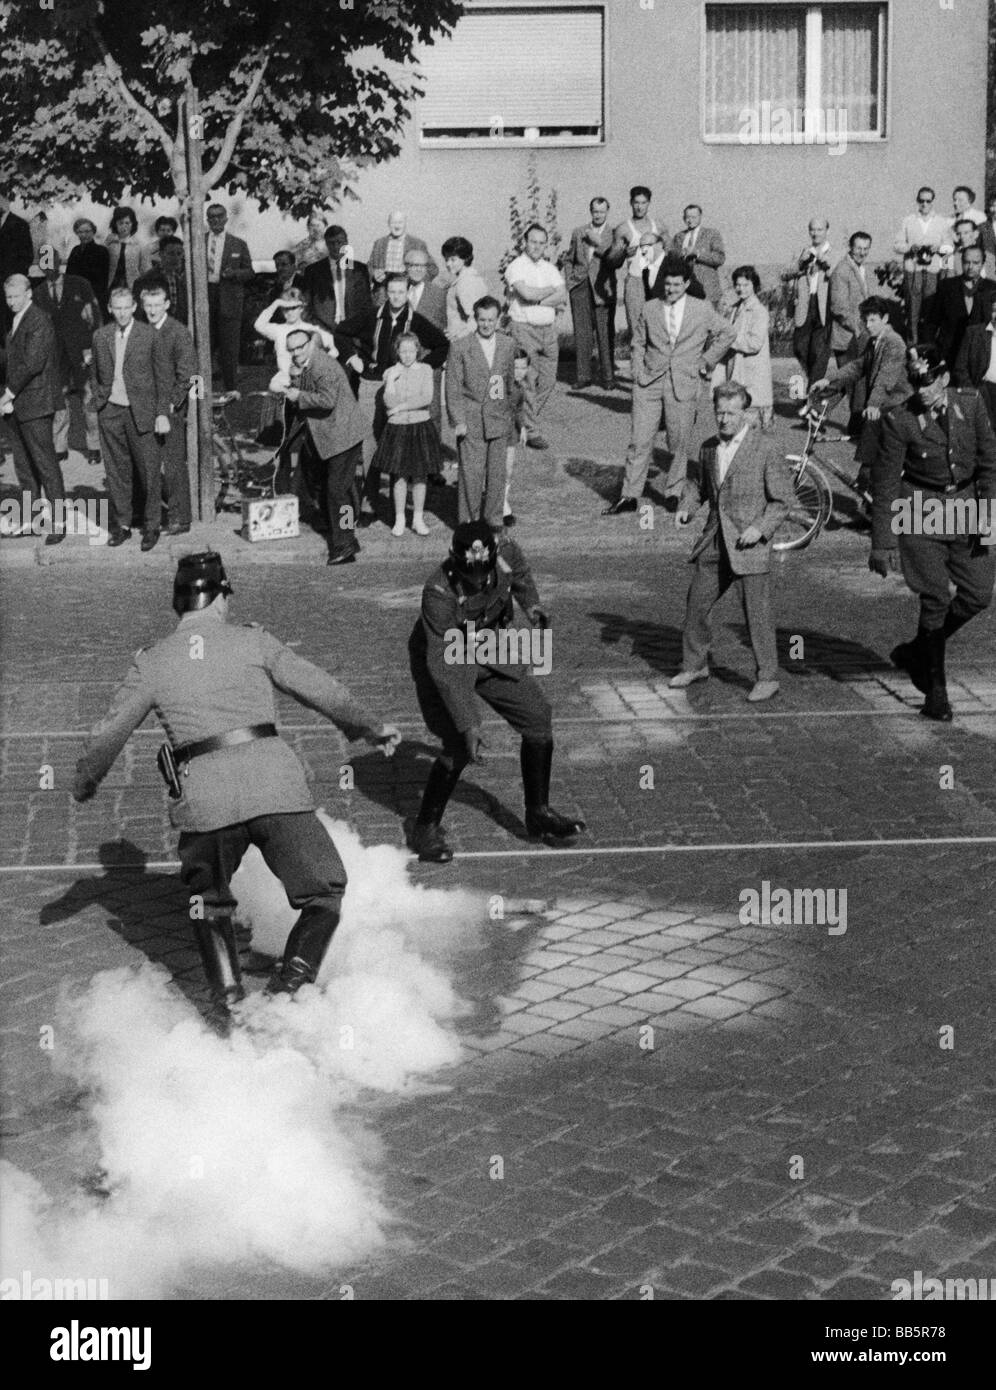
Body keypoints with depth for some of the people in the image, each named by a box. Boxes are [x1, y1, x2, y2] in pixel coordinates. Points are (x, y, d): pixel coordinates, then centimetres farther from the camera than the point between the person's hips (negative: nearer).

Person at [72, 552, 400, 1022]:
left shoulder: (151, 662, 13)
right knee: (324, 891, 12)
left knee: (208, 900, 25)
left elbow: (108, 733, 20)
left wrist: (84, 784, 38)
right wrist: (371, 728, 26)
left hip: (203, 794, 2)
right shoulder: (252, 639, 10)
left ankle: (228, 1000, 13)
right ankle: (291, 987, -5)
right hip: (273, 780, -1)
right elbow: (319, 689, 12)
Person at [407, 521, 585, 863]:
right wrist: (467, 724, -37)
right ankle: (425, 829, 0)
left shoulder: (506, 551, -23)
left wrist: (532, 606, -10)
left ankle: (538, 815, 22)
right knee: (459, 745, -19)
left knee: (538, 719, 5)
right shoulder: (439, 592, -36)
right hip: (444, 656, -6)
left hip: (491, 649, 6)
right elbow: (442, 665, -34)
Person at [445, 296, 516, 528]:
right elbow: (453, 389, -5)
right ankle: (468, 522, 7)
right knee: (471, 473, -4)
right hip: (471, 421, -3)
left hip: (499, 421, 3)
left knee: (496, 473, 7)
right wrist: (458, 421, -12)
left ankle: (494, 520, 19)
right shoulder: (460, 348, -5)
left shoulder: (508, 345, 6)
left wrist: (511, 415, 18)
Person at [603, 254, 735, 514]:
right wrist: (638, 373, 5)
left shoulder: (702, 310, 2)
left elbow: (727, 334, 14)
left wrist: (706, 361, 10)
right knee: (639, 441, -3)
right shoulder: (650, 309, 6)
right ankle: (629, 496, 2)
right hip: (649, 382, 1)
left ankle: (675, 494, 19)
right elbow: (638, 343, 15)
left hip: (683, 384, -1)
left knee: (679, 443, 4)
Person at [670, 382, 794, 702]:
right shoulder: (709, 448, 8)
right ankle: (694, 665, 28)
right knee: (697, 603, 11)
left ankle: (767, 677, 8)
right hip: (714, 544, 6)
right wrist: (685, 507, 5)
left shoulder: (765, 451, -9)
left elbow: (783, 499, -6)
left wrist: (761, 528, -18)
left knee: (757, 612, -3)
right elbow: (698, 484, 24)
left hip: (749, 544, -6)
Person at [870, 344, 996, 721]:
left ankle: (917, 651, 26)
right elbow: (885, 484, -7)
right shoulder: (900, 421, -12)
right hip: (921, 512, -4)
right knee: (935, 599, -5)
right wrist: (882, 543, -7)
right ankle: (935, 689, 9)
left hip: (966, 507, 4)